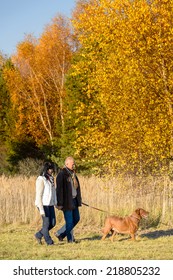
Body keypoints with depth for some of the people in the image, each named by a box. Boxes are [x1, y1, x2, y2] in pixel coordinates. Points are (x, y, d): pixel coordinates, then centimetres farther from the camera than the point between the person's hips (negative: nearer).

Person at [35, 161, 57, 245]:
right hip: (43, 205, -8)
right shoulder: (41, 180, -15)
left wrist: (56, 203, 12)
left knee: (52, 223, 8)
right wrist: (41, 209, -19)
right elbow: (39, 195, -16)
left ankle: (39, 235, 23)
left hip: (50, 204, 8)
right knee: (46, 223, -1)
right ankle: (49, 242, 10)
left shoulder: (51, 178, 10)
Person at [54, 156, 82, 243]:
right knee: (69, 221, -2)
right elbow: (59, 189, -18)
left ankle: (60, 233, 22)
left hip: (74, 200, 9)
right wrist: (59, 203, -21)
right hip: (67, 201, -9)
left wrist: (79, 200, 16)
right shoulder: (62, 174, -14)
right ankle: (70, 239, 11)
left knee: (76, 218, 13)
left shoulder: (73, 173, 13)